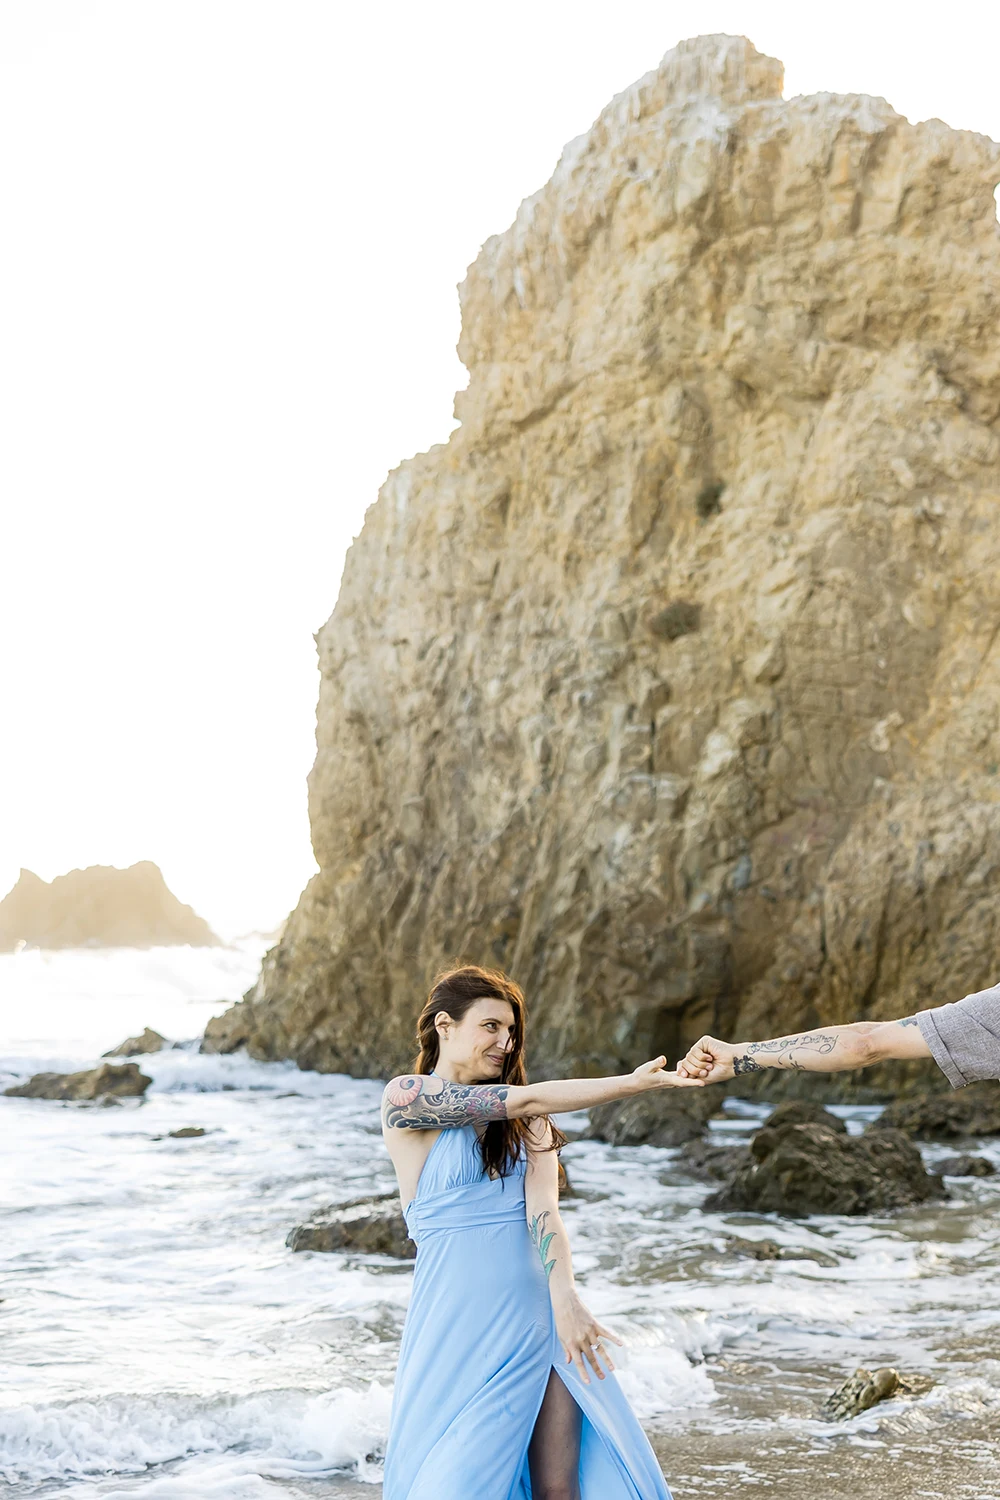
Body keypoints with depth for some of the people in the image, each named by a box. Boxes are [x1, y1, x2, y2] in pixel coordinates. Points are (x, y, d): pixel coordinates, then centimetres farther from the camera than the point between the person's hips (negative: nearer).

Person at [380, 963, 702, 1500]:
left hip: (539, 1314, 4)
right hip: (463, 1320, -4)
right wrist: (634, 1083, -13)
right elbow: (524, 1100, -11)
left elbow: (543, 1207, -6)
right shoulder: (406, 1098, -4)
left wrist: (564, 1299, -22)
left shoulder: (526, 1123, 11)